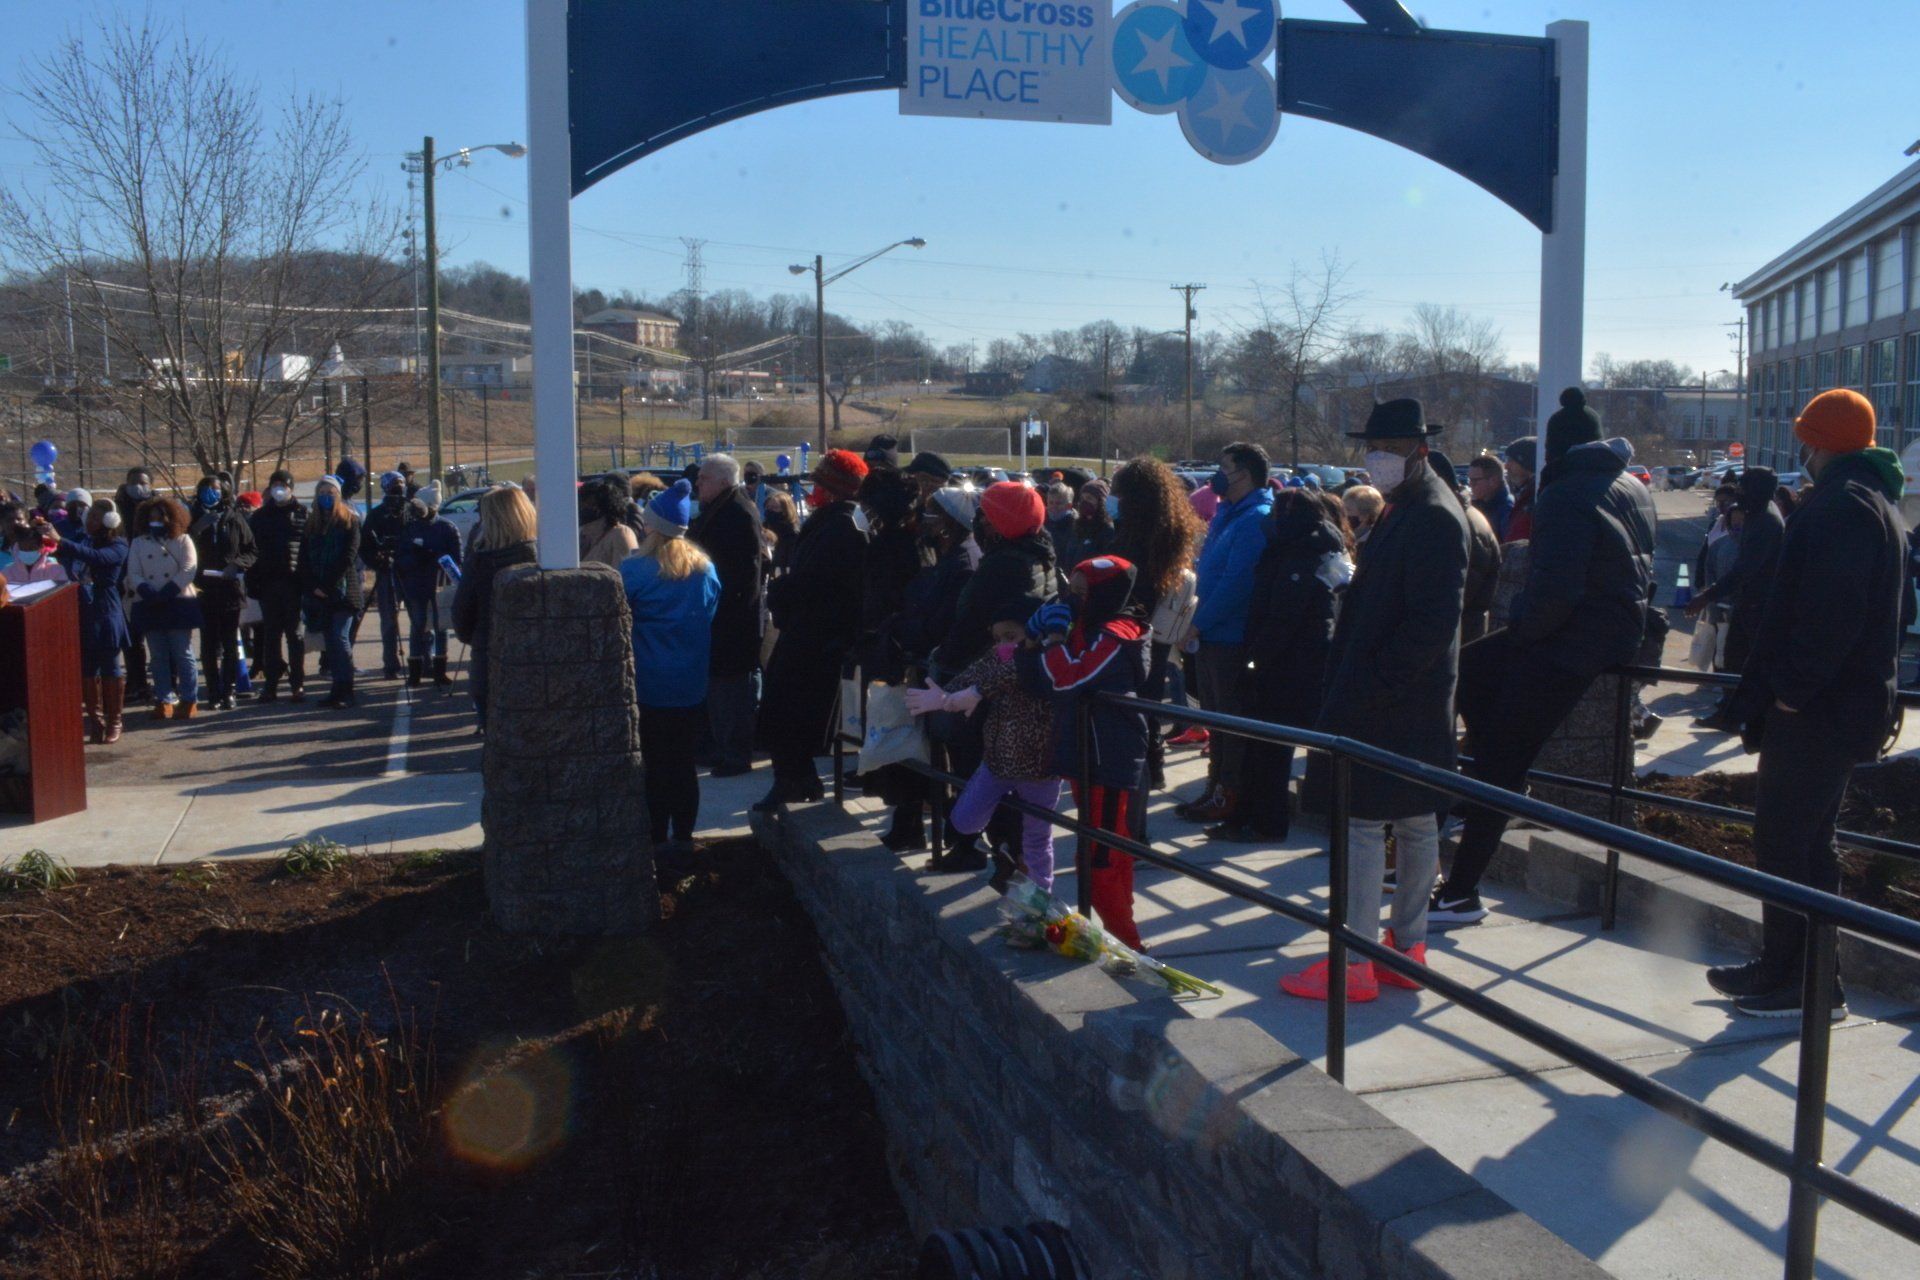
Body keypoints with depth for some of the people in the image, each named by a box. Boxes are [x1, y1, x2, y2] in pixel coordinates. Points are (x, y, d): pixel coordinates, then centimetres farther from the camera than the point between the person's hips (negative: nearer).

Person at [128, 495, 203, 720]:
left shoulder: (183, 540, 7)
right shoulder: (138, 543, 14)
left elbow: (188, 570, -5)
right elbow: (133, 574, 4)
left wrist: (166, 592, -14)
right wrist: (148, 592, -13)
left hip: (179, 604, -3)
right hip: (150, 606, 3)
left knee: (183, 654, -3)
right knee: (158, 656, 5)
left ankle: (189, 700, 2)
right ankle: (164, 700, 9)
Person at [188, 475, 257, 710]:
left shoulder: (234, 519, 6)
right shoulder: (193, 521, 7)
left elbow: (252, 551, 5)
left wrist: (236, 565, -11)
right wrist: (197, 529, -14)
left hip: (230, 588, 0)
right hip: (204, 591, 0)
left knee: (230, 644, 2)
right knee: (209, 645, 2)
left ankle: (228, 691, 6)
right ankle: (214, 691, 7)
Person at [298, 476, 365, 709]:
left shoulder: (349, 522, 1)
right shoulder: (311, 526, 15)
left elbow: (348, 558, -8)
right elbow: (304, 560, 11)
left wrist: (328, 586, -13)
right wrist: (312, 587, -3)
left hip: (342, 591, -5)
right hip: (319, 594, 5)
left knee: (340, 639, -11)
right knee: (331, 641, 5)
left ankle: (345, 691, -9)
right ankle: (339, 688, 9)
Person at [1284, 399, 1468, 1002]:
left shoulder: (1434, 516, -15)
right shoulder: (1404, 510, 16)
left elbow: (1434, 620, -23)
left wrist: (1369, 684, -22)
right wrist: (1345, 672, 14)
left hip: (1387, 703, -10)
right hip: (1413, 700, 10)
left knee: (1363, 823, -6)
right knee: (1415, 821, 15)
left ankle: (1355, 965, -1)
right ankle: (1407, 948, 25)